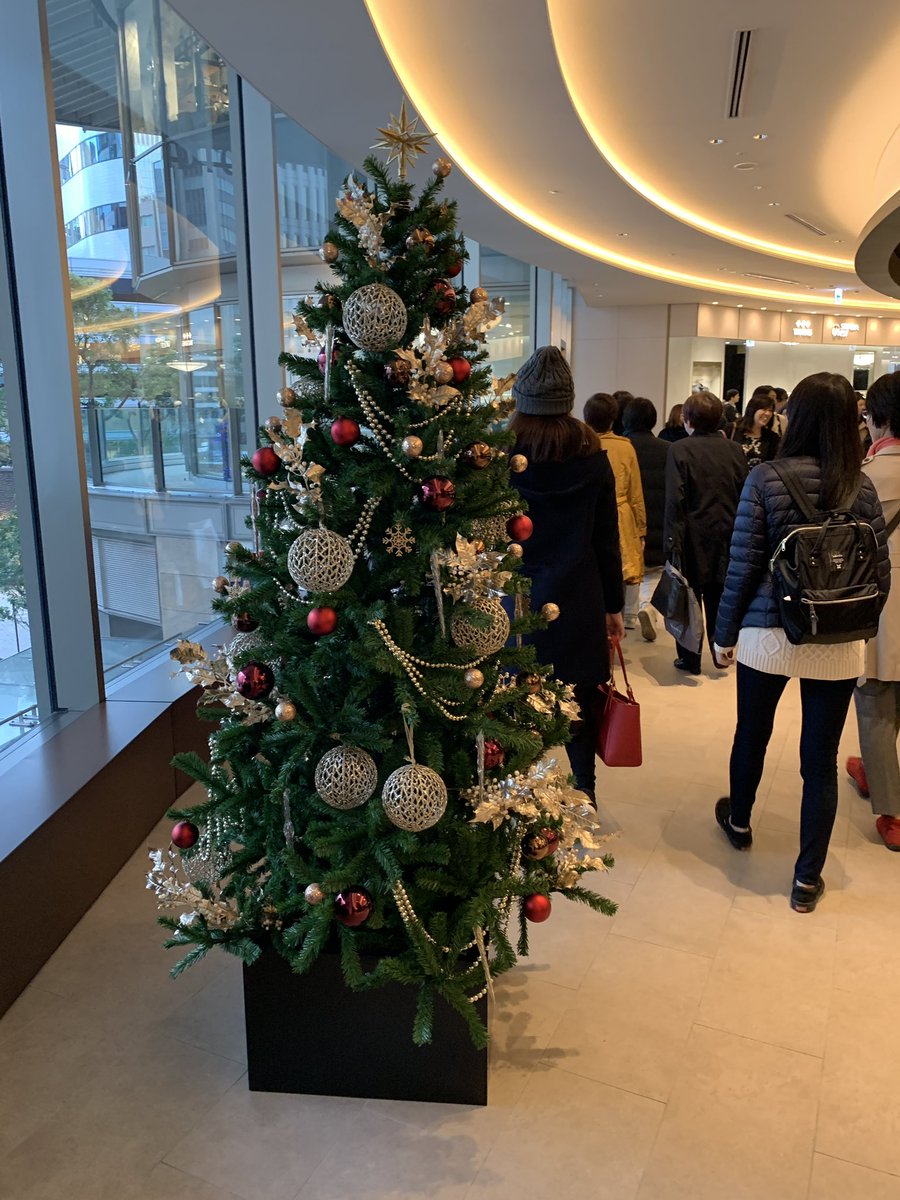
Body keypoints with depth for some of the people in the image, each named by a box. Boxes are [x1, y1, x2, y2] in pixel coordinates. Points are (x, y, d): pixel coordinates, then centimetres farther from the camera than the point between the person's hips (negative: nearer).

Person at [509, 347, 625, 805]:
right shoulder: (592, 457, -1)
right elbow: (607, 540, 3)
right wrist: (613, 605, 11)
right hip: (577, 599, 2)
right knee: (579, 699, 14)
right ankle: (585, 792, 27)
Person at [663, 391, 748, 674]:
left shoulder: (680, 451, -12)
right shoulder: (735, 451, 0)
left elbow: (675, 500, -16)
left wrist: (672, 541, -12)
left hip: (693, 537, -3)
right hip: (727, 537, 4)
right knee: (719, 598, 14)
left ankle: (690, 659, 14)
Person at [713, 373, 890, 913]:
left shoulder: (766, 478, -10)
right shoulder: (861, 486, -2)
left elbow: (744, 563, -10)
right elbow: (881, 571, 1)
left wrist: (725, 632, 1)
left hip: (769, 635, -1)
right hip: (839, 645, 1)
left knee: (752, 735, 21)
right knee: (821, 758, 10)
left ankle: (740, 822, 45)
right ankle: (808, 878, 20)